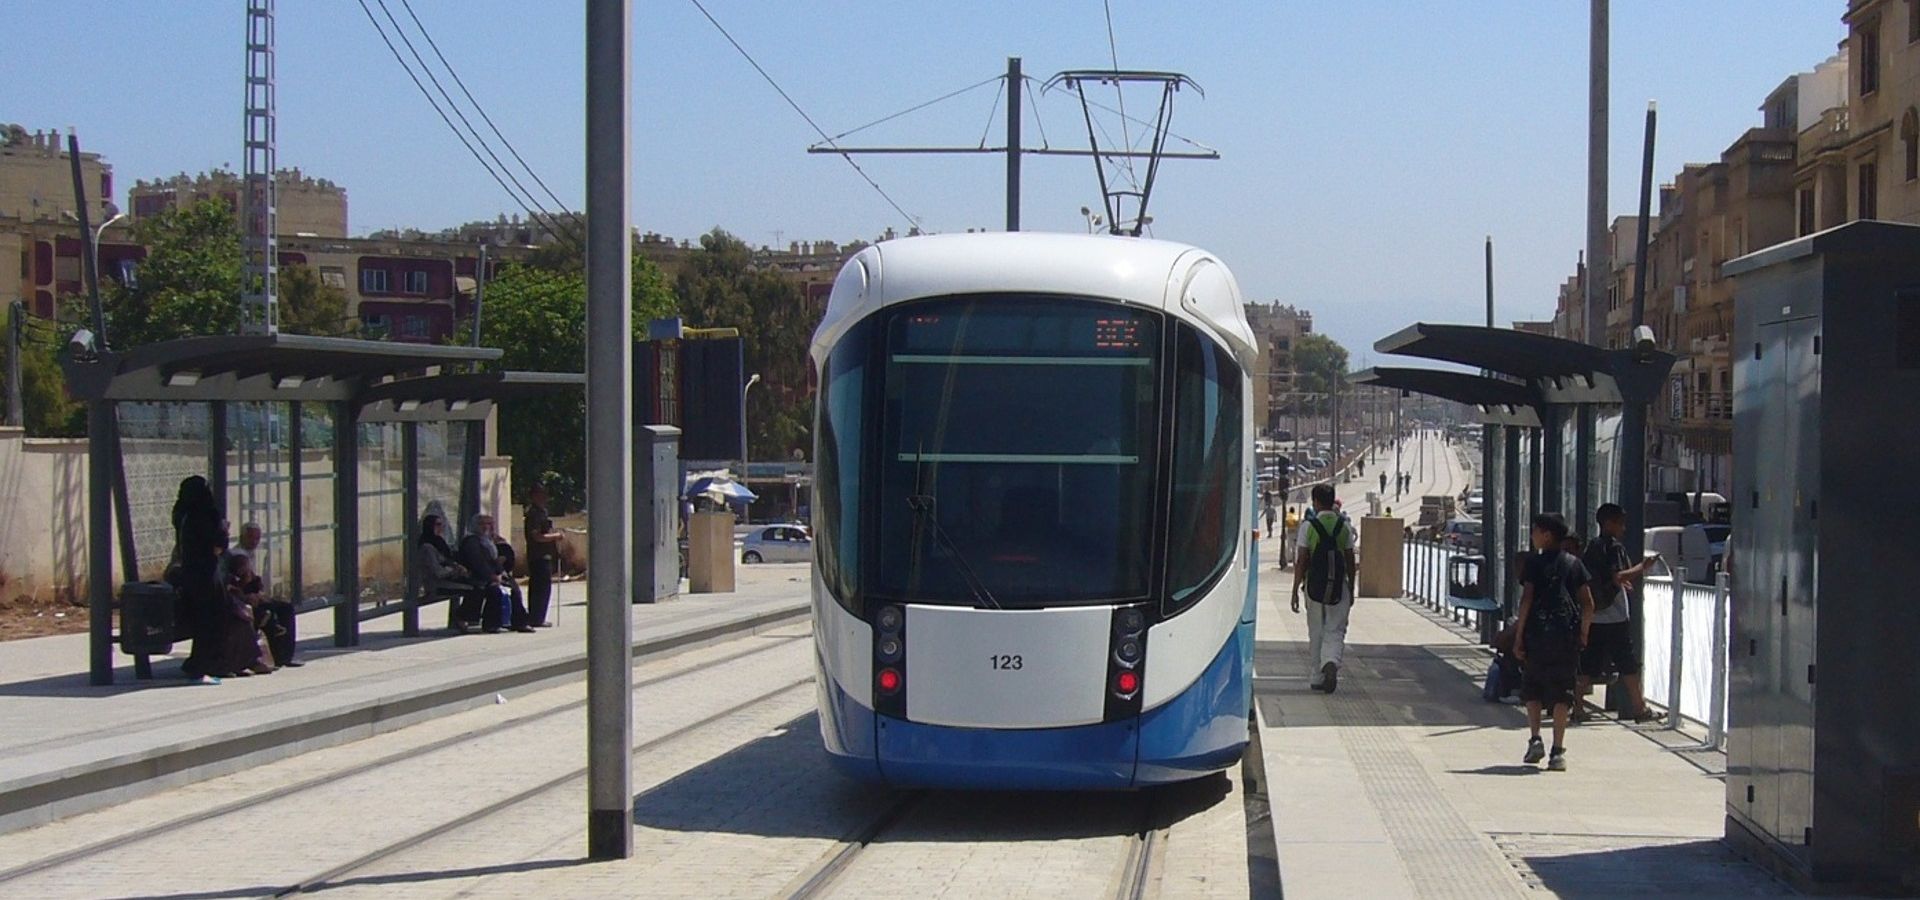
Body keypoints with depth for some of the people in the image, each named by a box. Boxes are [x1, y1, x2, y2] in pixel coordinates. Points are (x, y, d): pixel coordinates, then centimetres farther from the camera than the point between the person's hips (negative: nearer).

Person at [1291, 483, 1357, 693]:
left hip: (1314, 585, -1)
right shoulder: (1344, 526, 3)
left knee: (1316, 633, 11)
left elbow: (1302, 560, -6)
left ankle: (1318, 677, 15)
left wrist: (1296, 589, -3)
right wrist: (1351, 589, 15)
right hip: (1339, 586, 1)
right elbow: (1350, 561, 5)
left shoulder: (1308, 526, -4)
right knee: (1335, 632, 4)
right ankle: (1331, 663, -23)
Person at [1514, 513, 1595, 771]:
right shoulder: (1574, 564, 8)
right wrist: (1583, 633, 17)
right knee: (1562, 693, 4)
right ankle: (1558, 752, -1)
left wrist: (1518, 636, -6)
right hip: (1567, 636, 2)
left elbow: (1526, 599, -9)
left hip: (1538, 633, -2)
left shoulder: (1534, 562, -2)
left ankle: (1535, 739, 3)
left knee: (1532, 687, 16)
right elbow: (1588, 604, 5)